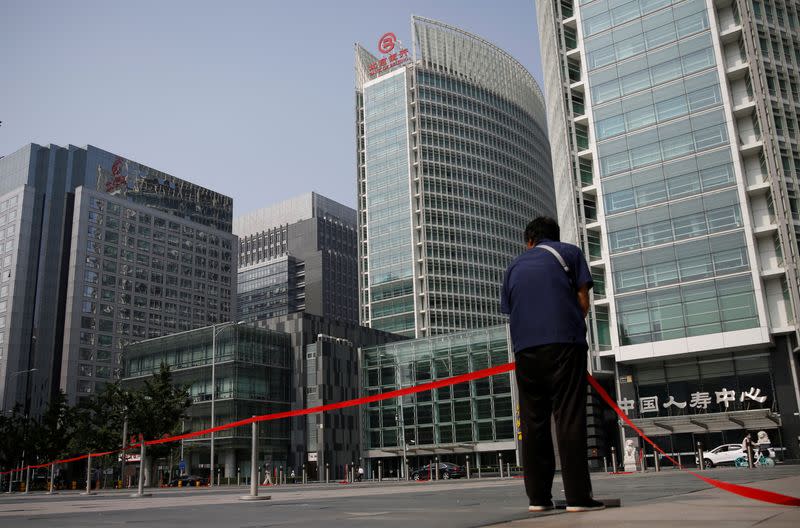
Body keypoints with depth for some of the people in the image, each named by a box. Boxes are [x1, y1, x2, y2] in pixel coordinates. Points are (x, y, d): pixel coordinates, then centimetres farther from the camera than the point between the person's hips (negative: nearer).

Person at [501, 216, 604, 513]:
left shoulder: (515, 267, 23)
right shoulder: (569, 252, 14)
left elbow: (510, 312, 17)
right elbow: (583, 302, 7)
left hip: (525, 348, 3)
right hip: (564, 342, -3)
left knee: (532, 422, 5)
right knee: (569, 418, -4)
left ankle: (538, 497, 5)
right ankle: (578, 496, -7)